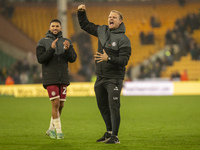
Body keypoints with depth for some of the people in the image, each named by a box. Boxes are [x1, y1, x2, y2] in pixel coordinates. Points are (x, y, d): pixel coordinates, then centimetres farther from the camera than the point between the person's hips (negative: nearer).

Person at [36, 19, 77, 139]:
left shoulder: (66, 42, 7)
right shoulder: (43, 42, -1)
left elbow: (73, 58, -4)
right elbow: (41, 59, -13)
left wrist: (67, 49, -24)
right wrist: (52, 49, -26)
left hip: (63, 79, 4)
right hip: (50, 78, -4)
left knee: (61, 105, 7)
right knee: (56, 104, -12)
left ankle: (51, 129, 22)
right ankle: (58, 130, -6)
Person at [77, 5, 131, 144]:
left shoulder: (123, 39, -11)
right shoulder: (102, 30, 8)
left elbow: (124, 60, -18)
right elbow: (85, 25, 22)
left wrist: (108, 58, -30)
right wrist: (81, 12, 7)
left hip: (114, 78, -7)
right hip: (100, 78, 7)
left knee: (113, 106, -10)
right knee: (103, 106, 14)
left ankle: (115, 136, -6)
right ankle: (109, 132, 28)